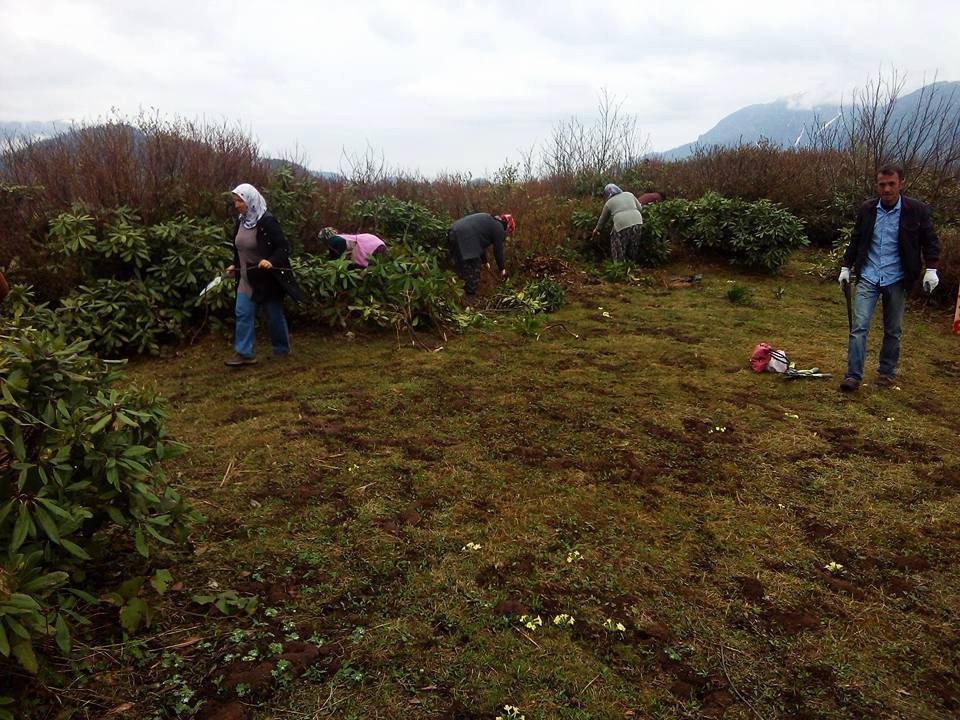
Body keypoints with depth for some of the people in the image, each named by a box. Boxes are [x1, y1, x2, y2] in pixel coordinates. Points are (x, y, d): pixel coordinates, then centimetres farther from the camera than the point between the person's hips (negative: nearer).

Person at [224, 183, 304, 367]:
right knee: (243, 314, -1)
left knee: (274, 315, 8)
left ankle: (282, 349, 25)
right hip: (247, 278, 7)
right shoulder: (241, 221, 6)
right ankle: (244, 353, 2)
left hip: (268, 278, -7)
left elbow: (284, 248, -19)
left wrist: (271, 261, -34)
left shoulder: (267, 222, -17)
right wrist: (234, 266, 12)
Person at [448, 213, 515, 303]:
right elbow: (498, 250, 5)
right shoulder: (498, 228, 2)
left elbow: (481, 242, 37)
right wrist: (502, 268, 19)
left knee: (463, 268, 20)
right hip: (464, 238, -10)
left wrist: (484, 261, 47)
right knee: (473, 270, 1)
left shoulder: (490, 220, 28)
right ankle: (470, 298, 7)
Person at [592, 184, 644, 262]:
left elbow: (603, 219, 22)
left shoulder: (609, 203, 12)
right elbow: (639, 208, 20)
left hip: (622, 225, -4)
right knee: (633, 249, 17)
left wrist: (597, 229, 35)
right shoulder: (629, 194, 20)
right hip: (638, 223, 4)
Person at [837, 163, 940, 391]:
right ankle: (853, 376, -6)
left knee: (893, 330, 10)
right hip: (868, 278, 1)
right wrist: (846, 267, 13)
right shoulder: (867, 209, 1)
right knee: (859, 326, -8)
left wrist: (931, 269, -6)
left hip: (896, 280, -1)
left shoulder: (916, 210, -5)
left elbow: (930, 241, 3)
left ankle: (887, 372, 26)